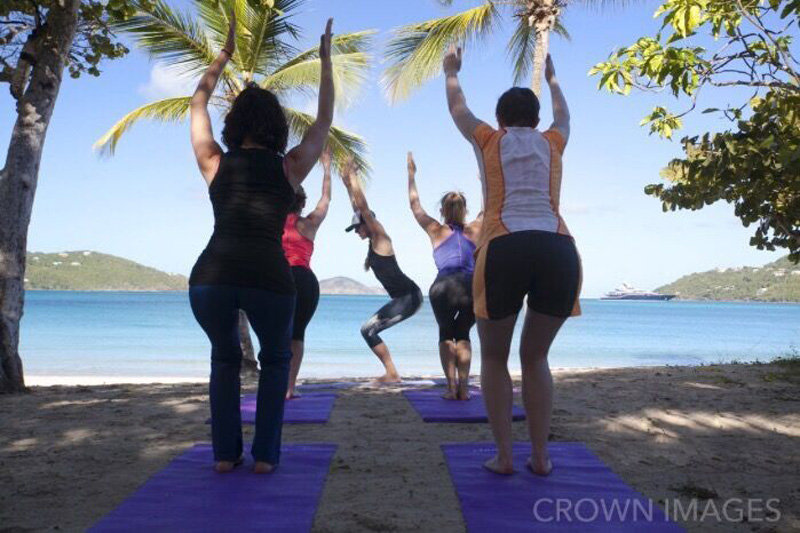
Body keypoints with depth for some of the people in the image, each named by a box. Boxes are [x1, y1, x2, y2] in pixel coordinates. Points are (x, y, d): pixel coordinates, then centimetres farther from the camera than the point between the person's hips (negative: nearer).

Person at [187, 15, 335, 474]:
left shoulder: (215, 162, 16)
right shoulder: (290, 168, 12)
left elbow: (199, 101, 32)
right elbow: (325, 120, 27)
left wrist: (227, 51, 41)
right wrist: (326, 61, 35)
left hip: (211, 276, 2)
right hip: (269, 276, -1)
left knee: (225, 358, 27)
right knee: (276, 361, 24)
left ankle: (225, 453, 21)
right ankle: (266, 454, 18)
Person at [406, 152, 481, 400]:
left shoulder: (436, 231, 15)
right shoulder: (474, 230, 18)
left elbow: (415, 205, 24)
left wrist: (411, 175, 32)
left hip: (445, 287, -2)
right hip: (474, 287, 2)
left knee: (446, 333, 18)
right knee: (463, 333, 20)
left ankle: (451, 387, 3)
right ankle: (463, 388, 9)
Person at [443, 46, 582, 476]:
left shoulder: (489, 140, 19)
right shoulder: (552, 142, 24)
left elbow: (457, 108, 38)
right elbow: (563, 116, 48)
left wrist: (451, 72, 57)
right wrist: (551, 78, 66)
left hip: (504, 250, -2)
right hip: (559, 251, 2)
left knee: (494, 358, 16)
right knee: (535, 357, 19)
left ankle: (504, 456, 12)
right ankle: (540, 456, 16)